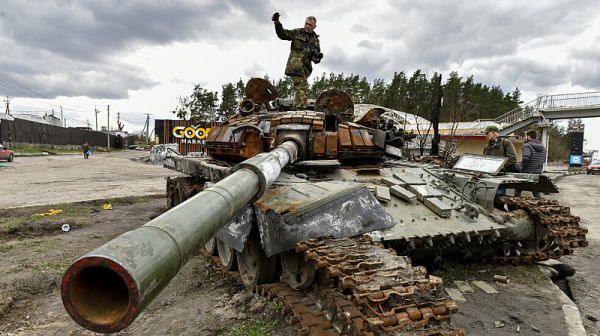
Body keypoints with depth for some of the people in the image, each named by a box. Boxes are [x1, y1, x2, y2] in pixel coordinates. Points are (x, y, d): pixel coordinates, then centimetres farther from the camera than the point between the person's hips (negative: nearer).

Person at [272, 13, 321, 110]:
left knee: (300, 88, 10)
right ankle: (301, 108, -22)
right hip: (295, 65, -6)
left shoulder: (315, 39, 21)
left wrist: (316, 59, 2)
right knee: (302, 86, -20)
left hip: (305, 67, 6)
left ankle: (296, 108, 18)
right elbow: (282, 34, -1)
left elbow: (318, 56, 26)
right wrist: (277, 23, -17)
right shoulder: (297, 33, 8)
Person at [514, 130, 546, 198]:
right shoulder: (542, 146, 12)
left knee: (518, 190, 6)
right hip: (538, 173, 6)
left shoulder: (527, 145, -13)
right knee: (536, 192, 14)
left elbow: (525, 158, -27)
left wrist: (522, 166, -11)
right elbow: (544, 160, 16)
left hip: (526, 173, -6)